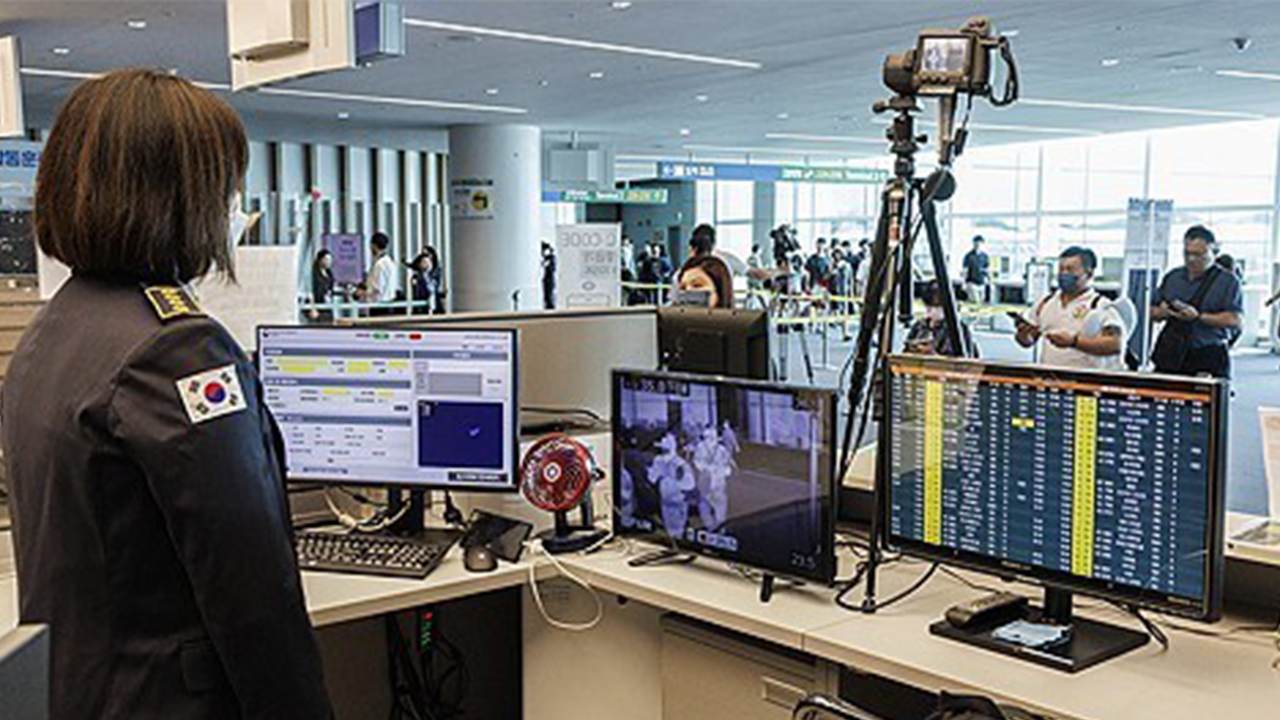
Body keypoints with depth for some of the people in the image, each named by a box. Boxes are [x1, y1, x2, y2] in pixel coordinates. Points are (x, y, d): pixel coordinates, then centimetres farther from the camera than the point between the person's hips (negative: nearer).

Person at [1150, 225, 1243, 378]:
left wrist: (1199, 317, -16)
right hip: (1170, 355, 4)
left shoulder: (1228, 281, 3)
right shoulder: (1173, 277, 17)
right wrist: (1160, 312, -4)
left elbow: (1234, 320, -8)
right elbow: (1152, 312, 20)